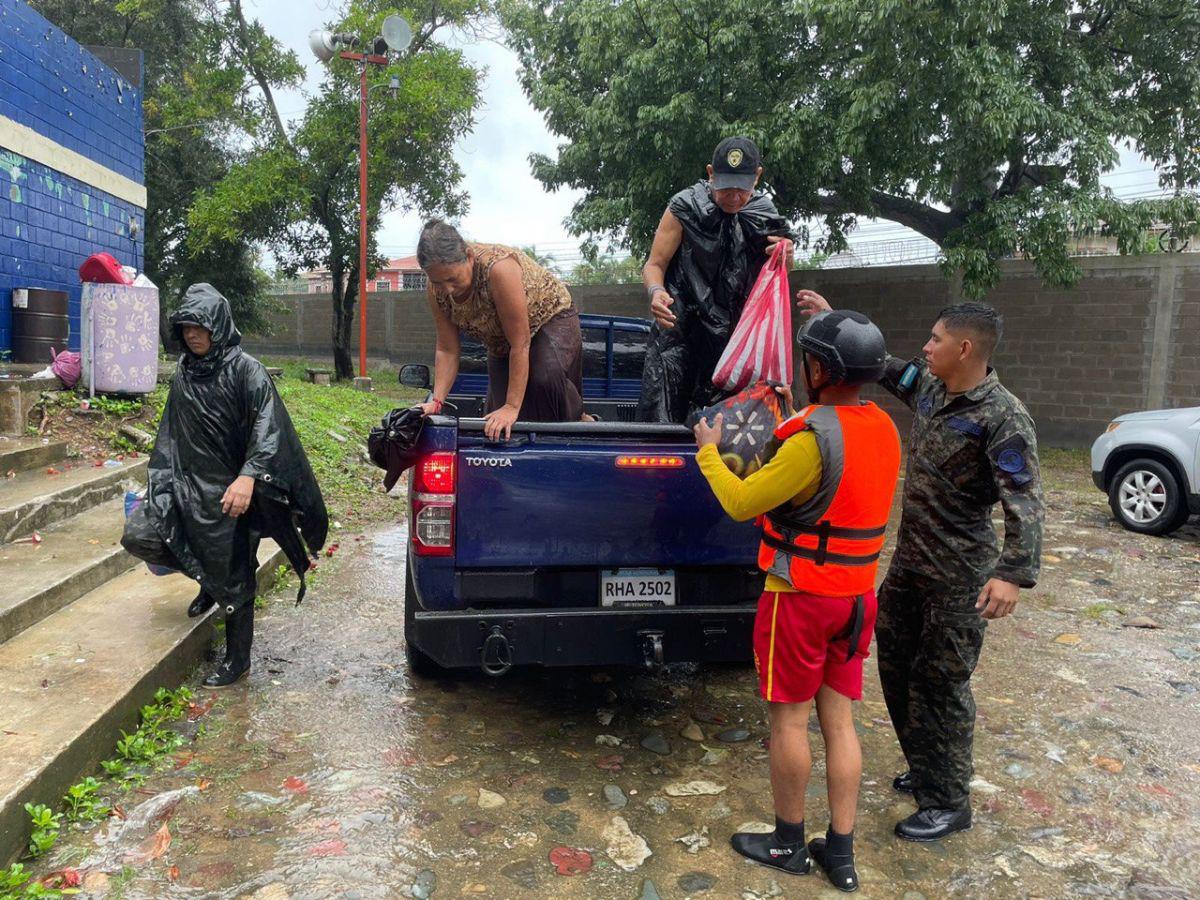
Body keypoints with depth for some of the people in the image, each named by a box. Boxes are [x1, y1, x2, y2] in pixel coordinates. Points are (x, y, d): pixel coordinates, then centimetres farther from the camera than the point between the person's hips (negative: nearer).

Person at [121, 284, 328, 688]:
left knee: (233, 578, 0)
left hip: (229, 491, -6)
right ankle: (207, 579, 22)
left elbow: (267, 425, -23)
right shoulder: (183, 375, 9)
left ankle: (237, 659, 19)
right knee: (138, 536, -6)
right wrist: (159, 481, 19)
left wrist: (249, 476, -37)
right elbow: (170, 436, 19)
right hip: (186, 485, 6)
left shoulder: (245, 370, -11)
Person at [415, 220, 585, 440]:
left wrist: (512, 407, -36)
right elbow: (447, 351, -12)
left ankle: (580, 422, -12)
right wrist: (436, 401, -25)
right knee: (497, 428, 0)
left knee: (546, 377, -36)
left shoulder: (498, 268, -38)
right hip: (501, 342, 6)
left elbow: (520, 345, -35)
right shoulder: (437, 290, -19)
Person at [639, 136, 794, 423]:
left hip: (730, 334, 3)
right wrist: (656, 292, -25)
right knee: (659, 420, -12)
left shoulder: (766, 218, 4)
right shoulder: (685, 208, -5)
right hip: (678, 328, -3)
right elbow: (654, 265, -2)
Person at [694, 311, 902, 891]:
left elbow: (741, 503, -18)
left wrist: (708, 453, -1)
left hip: (801, 597, -7)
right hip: (856, 595, 8)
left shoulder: (814, 440, -23)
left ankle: (787, 844, 24)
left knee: (789, 720, 8)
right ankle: (840, 853, 23)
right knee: (839, 720, 14)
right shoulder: (883, 428, 2)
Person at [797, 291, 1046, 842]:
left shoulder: (1003, 418, -20)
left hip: (957, 576, -8)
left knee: (941, 685, 1)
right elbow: (879, 364, 18)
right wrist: (829, 317, 19)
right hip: (908, 559, 8)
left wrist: (1014, 572, -36)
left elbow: (1024, 501, -25)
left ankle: (948, 804, 18)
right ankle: (925, 770, 37)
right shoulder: (927, 385, 2)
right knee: (896, 667, 18)